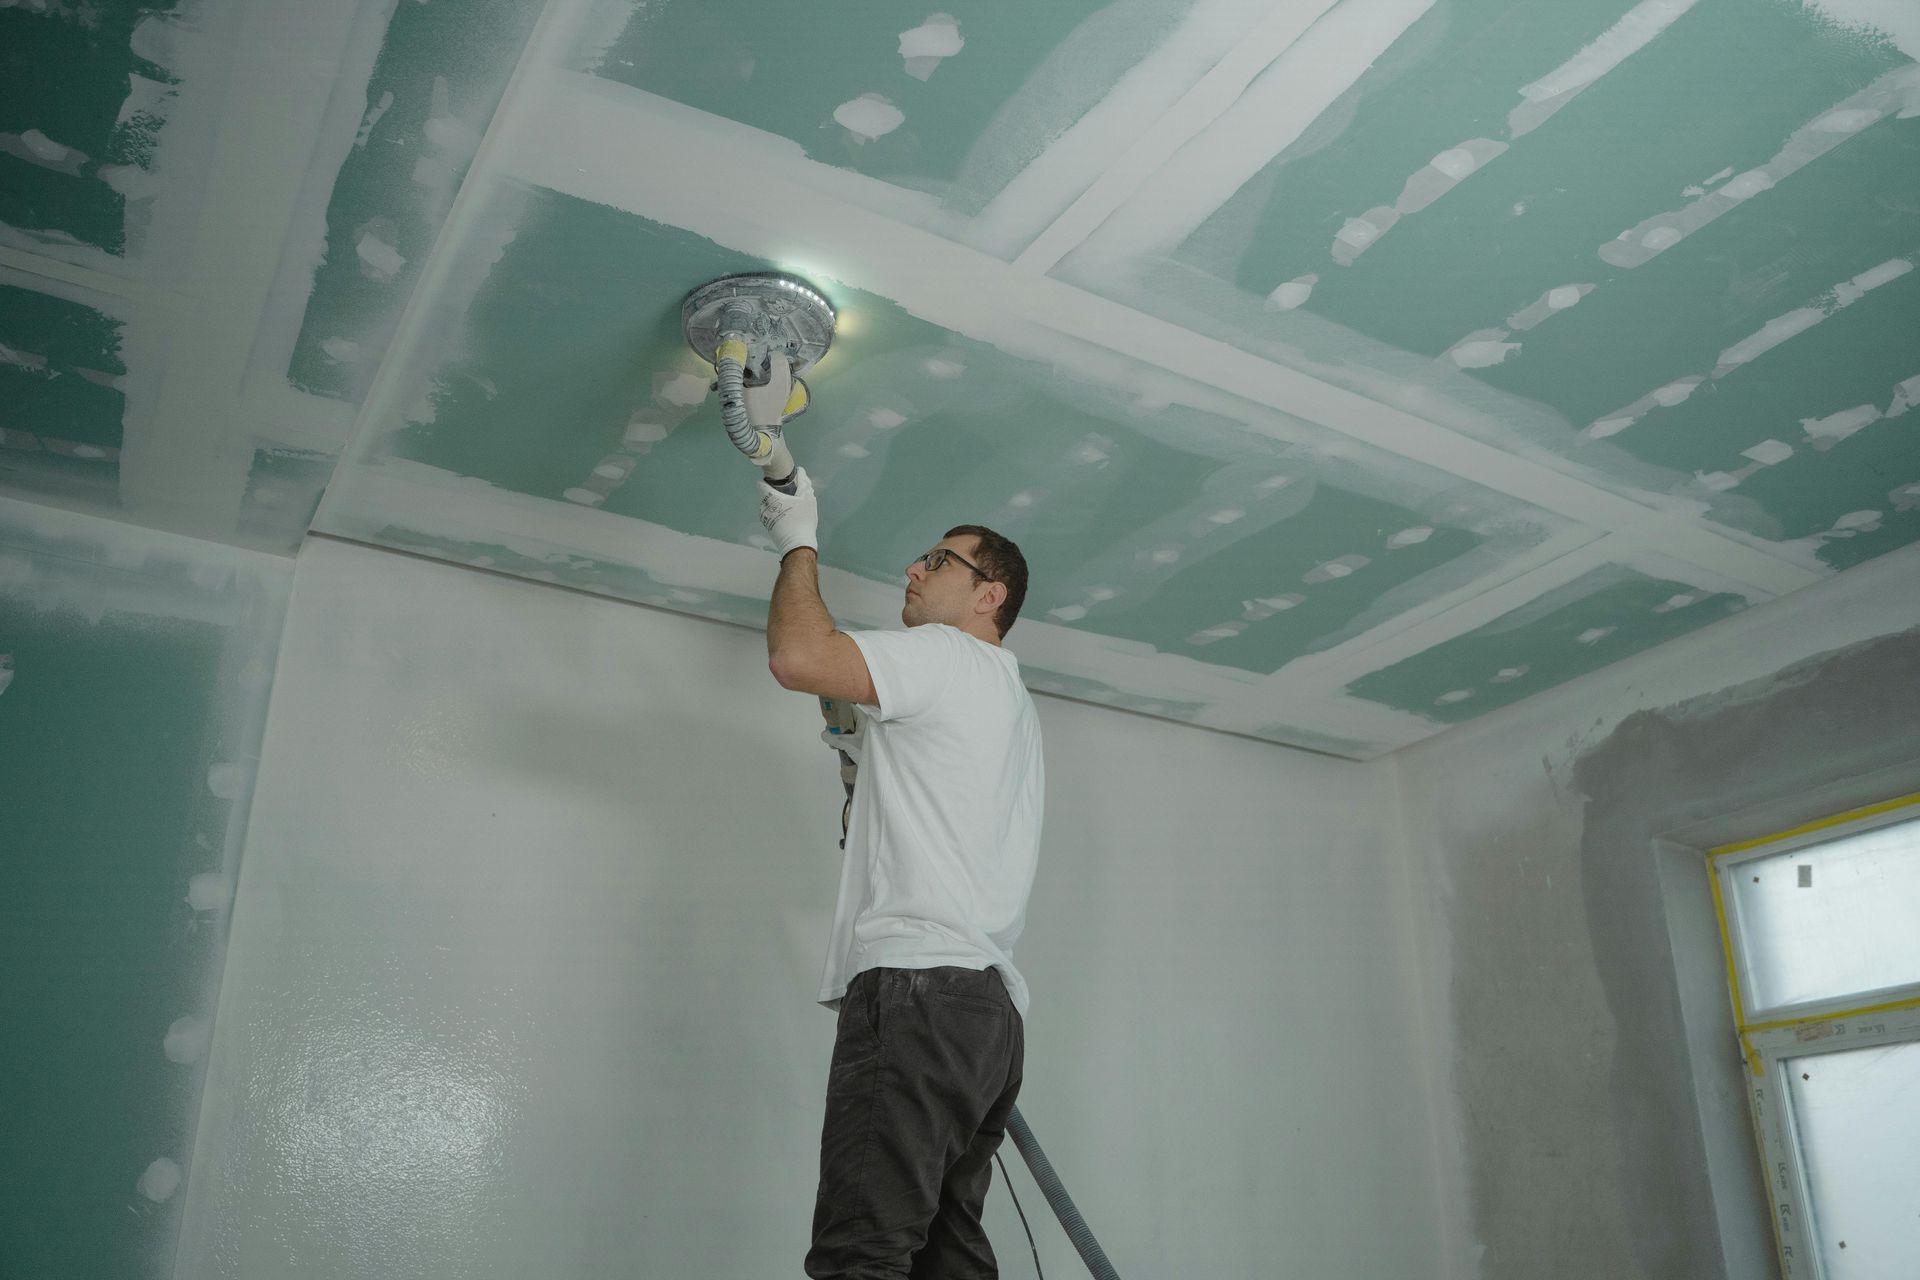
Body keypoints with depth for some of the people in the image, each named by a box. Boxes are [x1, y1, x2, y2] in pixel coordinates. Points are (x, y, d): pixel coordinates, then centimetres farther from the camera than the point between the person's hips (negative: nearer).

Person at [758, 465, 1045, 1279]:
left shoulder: (948, 655, 1)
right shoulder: (1012, 704, 31)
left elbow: (796, 657, -12)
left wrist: (799, 543, 3)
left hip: (920, 989, -10)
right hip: (988, 1003, 10)